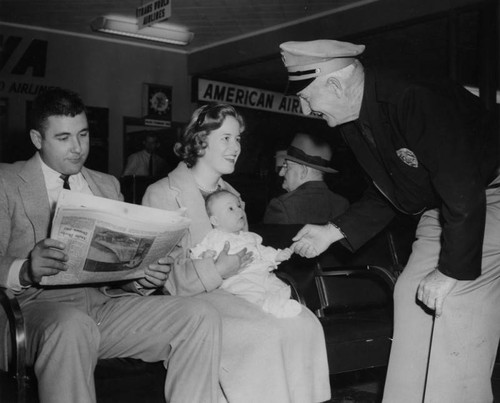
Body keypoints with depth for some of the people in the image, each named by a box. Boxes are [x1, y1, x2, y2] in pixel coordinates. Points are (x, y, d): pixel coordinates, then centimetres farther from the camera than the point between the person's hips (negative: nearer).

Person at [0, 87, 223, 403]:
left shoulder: (108, 185, 21)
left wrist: (145, 275, -6)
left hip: (107, 305, 5)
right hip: (35, 306, -4)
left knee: (202, 318, -17)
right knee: (72, 325, -40)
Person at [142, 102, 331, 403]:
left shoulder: (230, 193, 22)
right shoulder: (162, 194, -2)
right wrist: (217, 270, -21)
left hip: (237, 289, 6)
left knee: (305, 326, -22)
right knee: (266, 333, -31)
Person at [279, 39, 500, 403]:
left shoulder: (418, 103, -30)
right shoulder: (354, 122, -1)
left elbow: (464, 192, -30)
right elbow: (388, 194, 12)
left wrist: (451, 271, -25)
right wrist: (333, 232, 4)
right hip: (440, 210, 8)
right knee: (411, 297, 2)